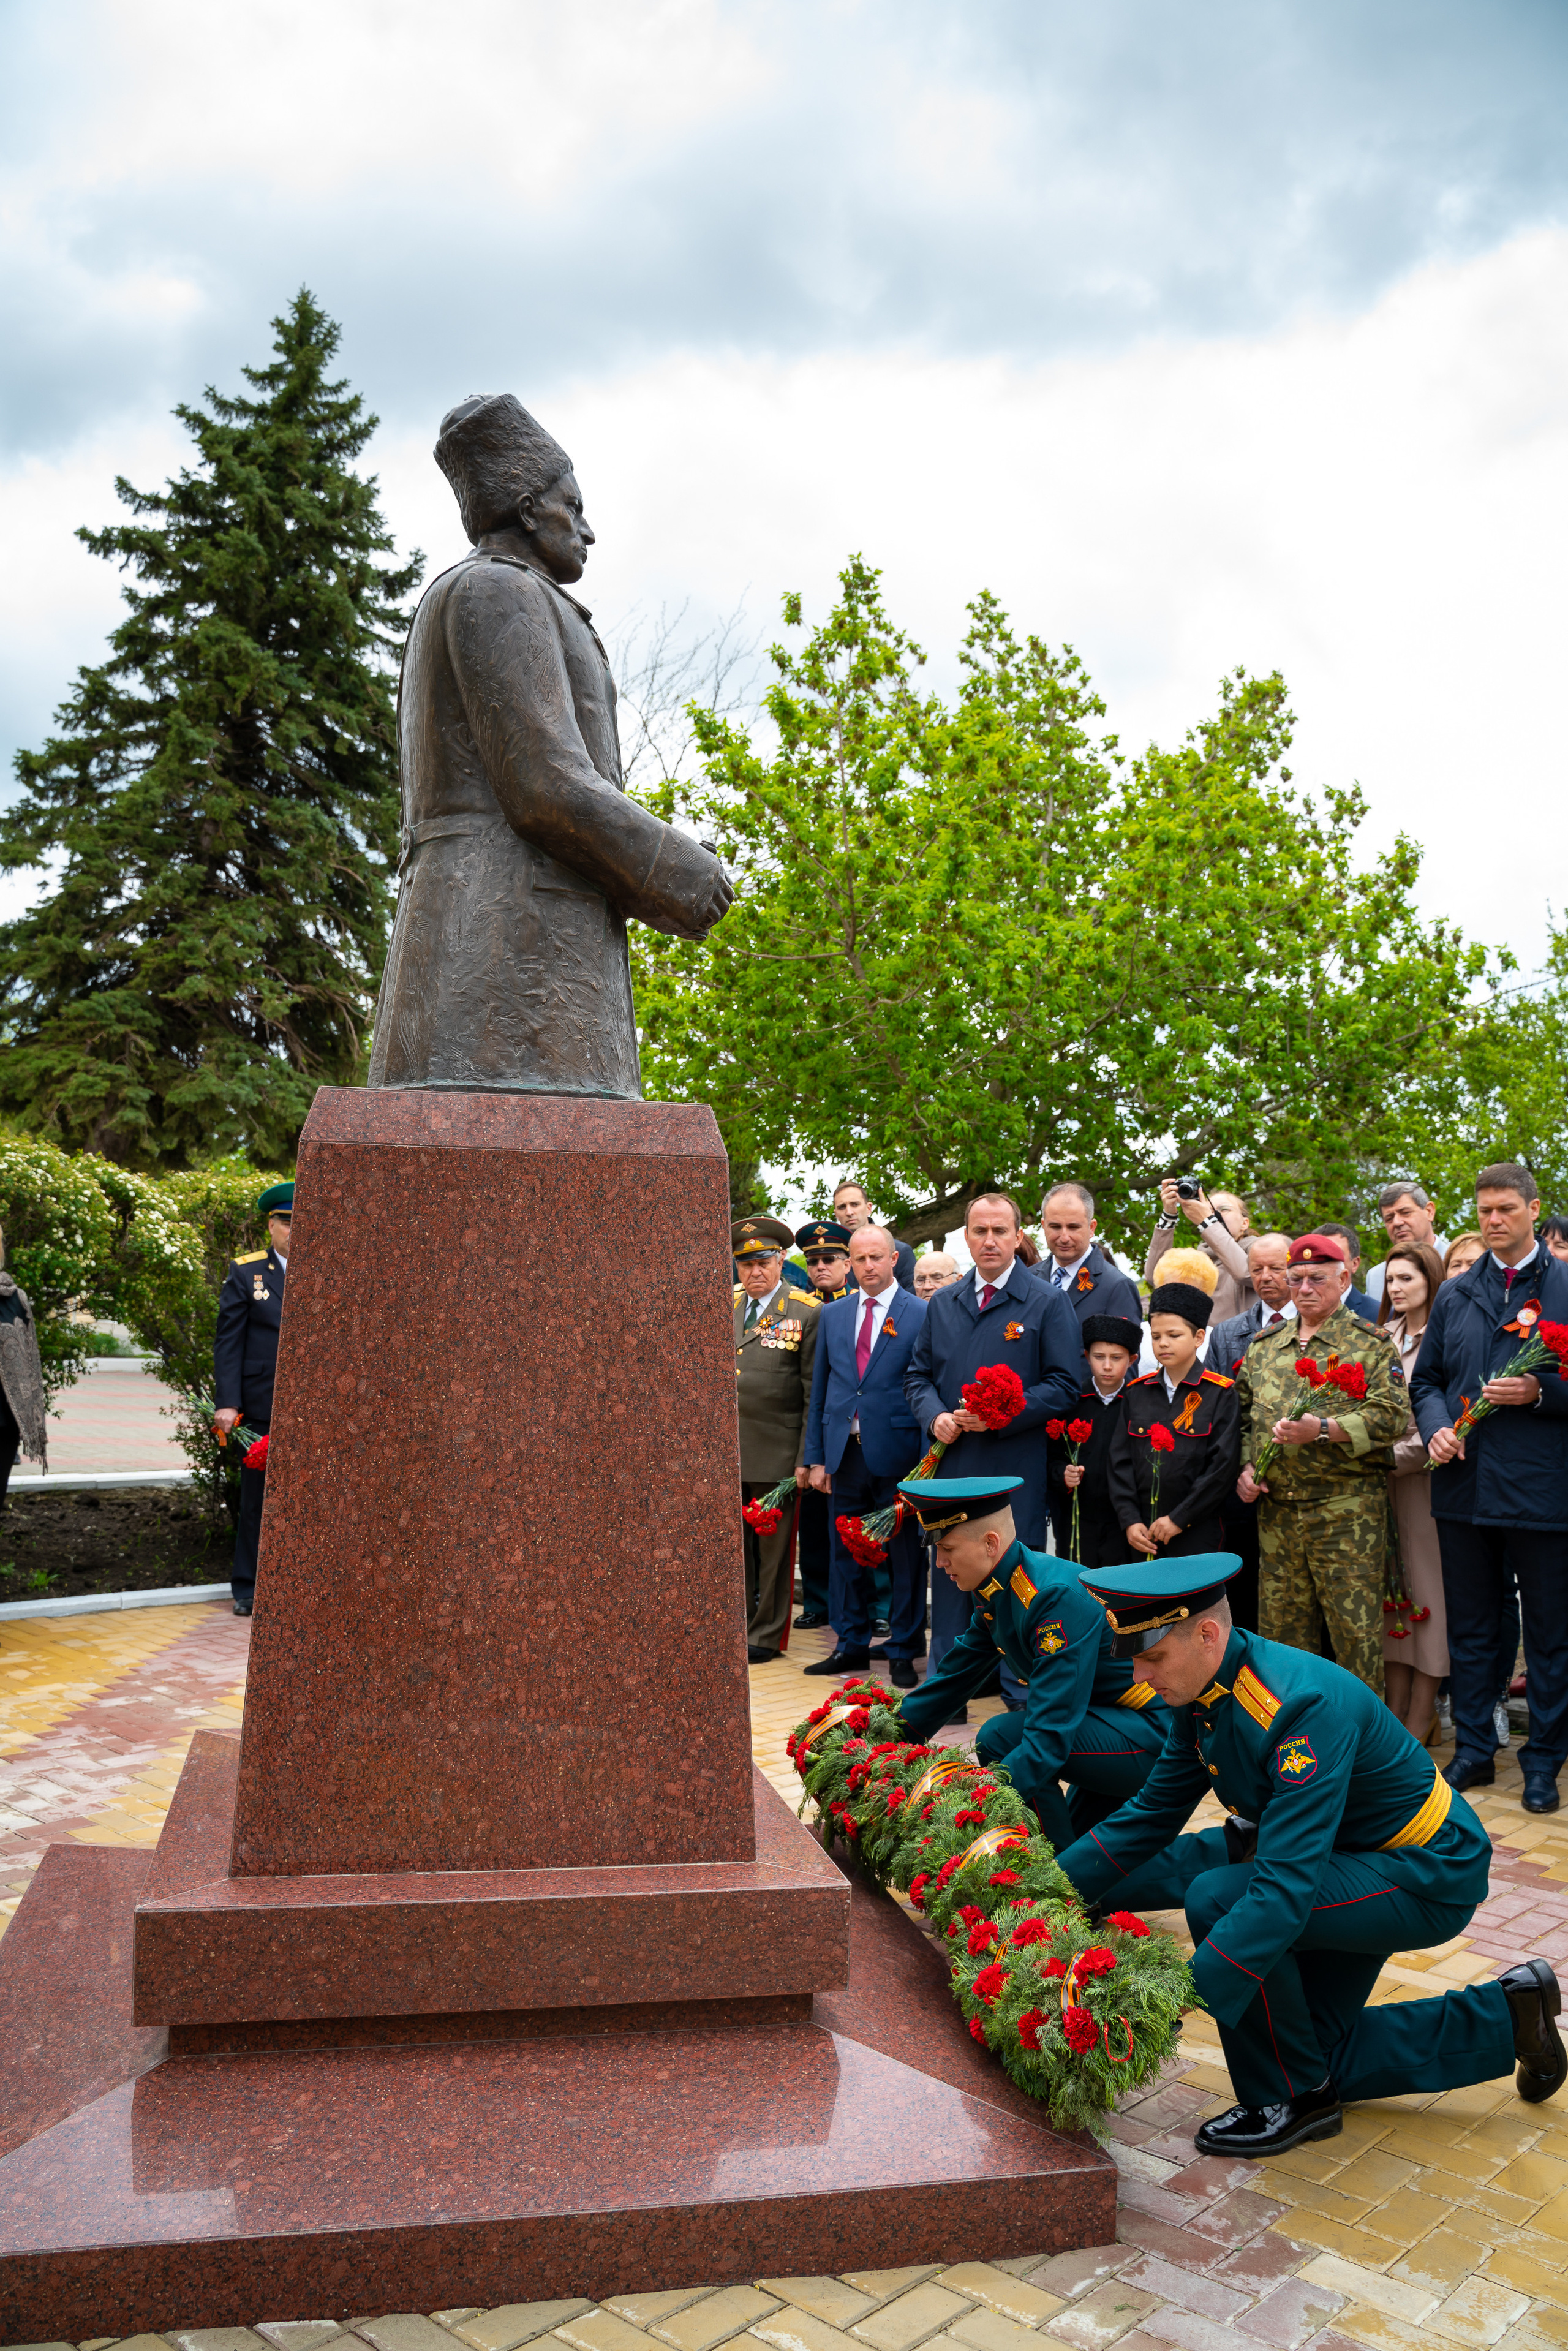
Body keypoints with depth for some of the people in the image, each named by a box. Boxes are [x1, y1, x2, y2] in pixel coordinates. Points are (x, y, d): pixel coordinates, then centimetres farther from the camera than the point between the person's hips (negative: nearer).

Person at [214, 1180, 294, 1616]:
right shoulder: (245, 1273, 4)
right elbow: (228, 1342, 0)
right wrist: (227, 1403, -8)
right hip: (262, 1408, -1)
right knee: (257, 1499, 6)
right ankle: (249, 1590, 18)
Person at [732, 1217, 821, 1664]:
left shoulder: (806, 1313, -7)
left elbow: (816, 1394, -7)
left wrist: (807, 1458, -11)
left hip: (776, 1453, -4)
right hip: (724, 1451, 5)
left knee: (773, 1547, 7)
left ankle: (767, 1636, 19)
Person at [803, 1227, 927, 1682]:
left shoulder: (921, 1315, -4)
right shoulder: (832, 1315, 10)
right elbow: (819, 1389, 12)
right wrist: (816, 1457, 8)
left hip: (897, 1452, -4)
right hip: (845, 1452, 4)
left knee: (905, 1555, 5)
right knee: (845, 1553, 12)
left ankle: (903, 1652, 17)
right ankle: (851, 1645, 25)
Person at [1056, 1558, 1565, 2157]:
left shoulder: (1305, 1706, -35)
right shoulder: (1205, 1685, -9)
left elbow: (1285, 1888, -40)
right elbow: (1152, 1812, 1)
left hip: (1427, 1880, -9)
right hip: (1346, 1859, 9)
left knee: (1218, 1899, -28)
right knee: (1314, 2055, 12)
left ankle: (1294, 2099, -5)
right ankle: (1505, 2021, 25)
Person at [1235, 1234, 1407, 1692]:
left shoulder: (1371, 1344, 0)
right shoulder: (1264, 1347, 16)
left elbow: (1392, 1415, -11)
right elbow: (1242, 1416, 21)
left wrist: (1324, 1430, -21)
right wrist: (1244, 1465, 4)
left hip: (1348, 1512, -5)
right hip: (1276, 1509, 5)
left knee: (1355, 1629, -2)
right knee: (1281, 1630, 10)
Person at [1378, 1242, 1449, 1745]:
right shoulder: (1382, 1339, 13)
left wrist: (1393, 1458, -14)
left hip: (1425, 1473, -6)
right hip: (1381, 1476, 6)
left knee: (1426, 1585, 0)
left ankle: (1421, 1718, 8)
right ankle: (1395, 1711, 15)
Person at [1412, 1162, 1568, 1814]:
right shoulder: (1454, 1296, 12)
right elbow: (1426, 1381, 16)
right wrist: (1436, 1428, -2)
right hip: (1466, 1486, 4)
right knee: (1469, 1629, 13)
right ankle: (1473, 1750, 25)